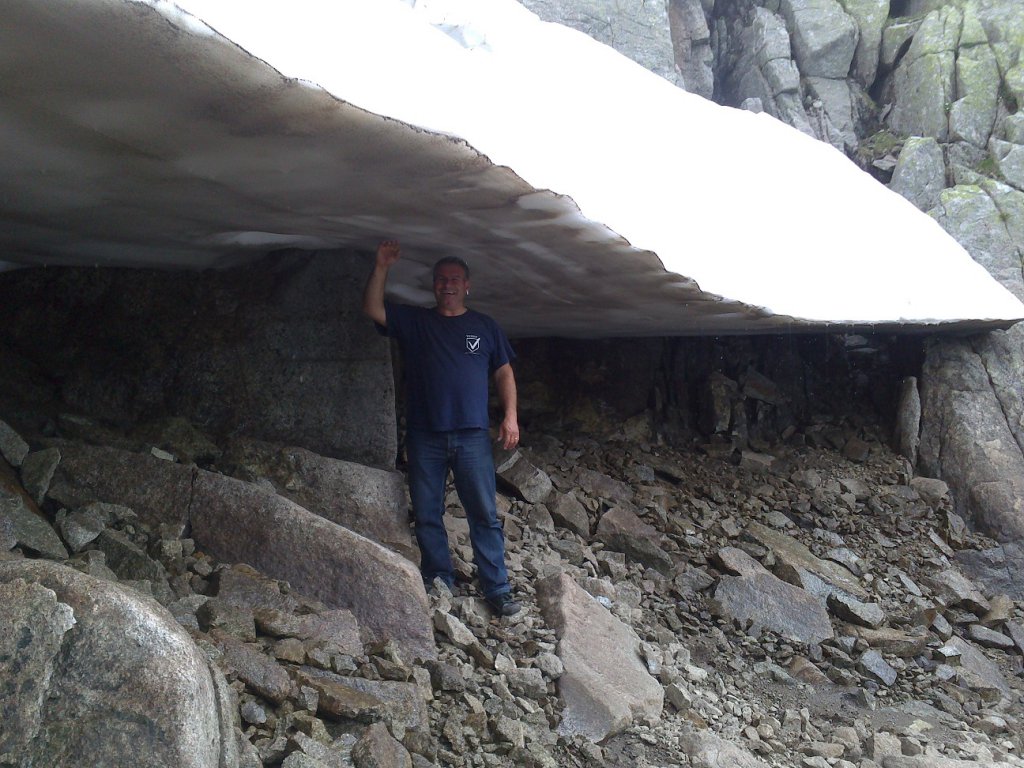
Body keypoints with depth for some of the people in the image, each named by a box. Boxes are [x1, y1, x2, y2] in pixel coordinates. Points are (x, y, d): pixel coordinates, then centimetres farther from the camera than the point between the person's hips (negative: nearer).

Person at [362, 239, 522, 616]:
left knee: (484, 514, -2)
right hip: (425, 437, 1)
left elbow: (504, 373, 11)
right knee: (426, 515, 6)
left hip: (472, 436, -1)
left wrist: (511, 416, -1)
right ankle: (438, 583, 19)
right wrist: (382, 267, -12)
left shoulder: (484, 326, 12)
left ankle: (496, 588, 3)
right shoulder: (413, 322, 11)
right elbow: (372, 309, -2)